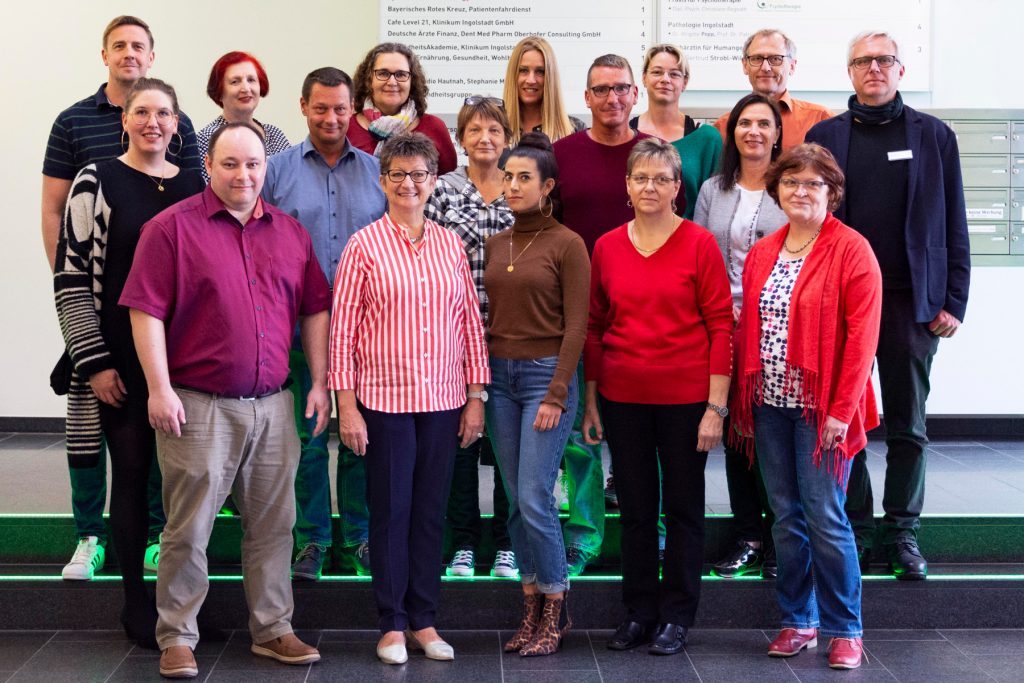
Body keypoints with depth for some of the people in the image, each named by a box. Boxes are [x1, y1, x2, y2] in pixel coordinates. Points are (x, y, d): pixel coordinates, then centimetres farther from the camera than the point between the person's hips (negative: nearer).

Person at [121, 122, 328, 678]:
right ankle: (177, 638, 13)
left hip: (273, 404, 5)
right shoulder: (172, 227, -3)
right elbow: (145, 311, -8)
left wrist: (319, 382, 7)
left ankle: (272, 630, 23)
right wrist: (160, 388, -13)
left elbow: (315, 309, 14)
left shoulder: (290, 232, 12)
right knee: (189, 528, 1)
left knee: (273, 525, 11)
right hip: (199, 405, -4)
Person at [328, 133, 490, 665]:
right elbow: (343, 328, -3)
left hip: (444, 400, 3)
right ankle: (392, 625, 16)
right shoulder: (364, 245, -2)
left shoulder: (451, 244, 7)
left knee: (431, 511, 9)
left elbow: (471, 322, 10)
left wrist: (476, 395, 6)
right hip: (384, 398, -3)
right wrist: (346, 405, -7)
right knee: (390, 510, 4)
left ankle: (424, 621, 20)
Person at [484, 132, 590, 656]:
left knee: (534, 499, -9)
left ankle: (555, 612, 7)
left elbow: (575, 325, -9)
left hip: (546, 374, -6)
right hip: (499, 375, 6)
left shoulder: (567, 245, -5)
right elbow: (489, 316, 14)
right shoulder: (495, 244, 12)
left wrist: (556, 394, -14)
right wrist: (479, 381, 6)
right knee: (517, 502, 7)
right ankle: (533, 608, 17)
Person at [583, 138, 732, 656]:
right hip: (623, 399, 3)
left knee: (683, 507, 9)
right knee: (635, 508, 12)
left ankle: (676, 615, 21)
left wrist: (715, 406, -11)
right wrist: (590, 401, 7)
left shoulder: (699, 243, -6)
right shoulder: (607, 247, 4)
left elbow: (721, 325, -7)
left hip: (685, 398, -3)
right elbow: (594, 327, 9)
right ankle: (638, 612, 25)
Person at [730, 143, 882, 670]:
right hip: (770, 405, 5)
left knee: (825, 517, -4)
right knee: (786, 516, 10)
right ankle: (798, 620, 23)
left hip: (821, 407, -5)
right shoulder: (761, 254, 12)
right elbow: (746, 329, 13)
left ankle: (844, 629, 10)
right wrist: (742, 403, 7)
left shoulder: (851, 250, -6)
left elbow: (862, 335, -11)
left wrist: (841, 409, -15)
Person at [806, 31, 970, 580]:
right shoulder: (824, 137, 7)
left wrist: (952, 302, -2)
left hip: (912, 303, 0)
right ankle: (855, 529, 16)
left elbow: (953, 225, 5)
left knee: (907, 426, 7)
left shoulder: (933, 136, 6)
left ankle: (903, 531, 17)